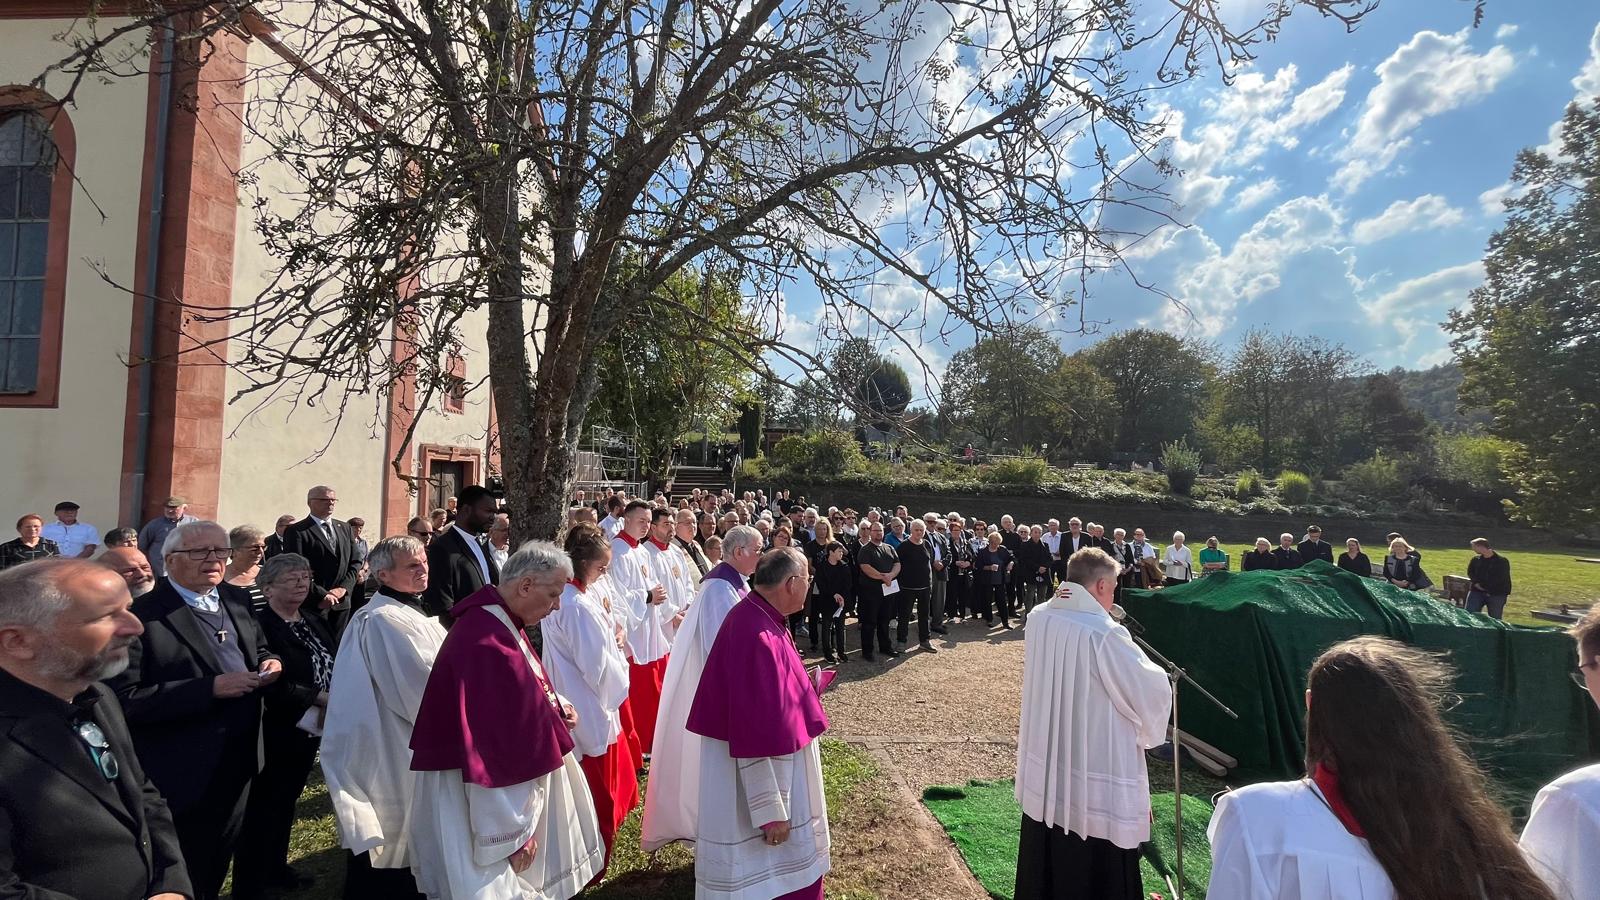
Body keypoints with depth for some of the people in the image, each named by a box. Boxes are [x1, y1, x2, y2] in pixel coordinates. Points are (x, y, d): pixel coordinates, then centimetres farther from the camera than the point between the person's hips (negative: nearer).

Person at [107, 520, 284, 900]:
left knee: (217, 868, 24)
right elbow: (127, 700, -23)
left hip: (240, 764, 7)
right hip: (184, 775, -6)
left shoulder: (237, 599, 5)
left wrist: (267, 663, -4)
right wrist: (211, 688, -28)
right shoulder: (144, 615, -18)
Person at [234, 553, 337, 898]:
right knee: (262, 808, 5)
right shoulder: (259, 626, -17)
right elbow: (272, 686, -23)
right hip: (276, 734, -8)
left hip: (309, 730, 8)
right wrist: (320, 698, -20)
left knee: (286, 802, 22)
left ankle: (276, 868, 39)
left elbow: (335, 668, 9)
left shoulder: (314, 623, 8)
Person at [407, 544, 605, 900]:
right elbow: (490, 750, -28)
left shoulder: (499, 623, 3)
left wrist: (554, 709, 0)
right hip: (487, 802, -10)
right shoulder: (487, 643, -29)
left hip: (511, 785, 10)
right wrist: (512, 833, -22)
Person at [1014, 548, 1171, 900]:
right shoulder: (1104, 634, -25)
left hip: (1042, 770, 7)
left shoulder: (1037, 618, -3)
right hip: (1095, 782, -6)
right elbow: (1154, 692, -13)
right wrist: (1158, 676, 7)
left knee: (1046, 864, 22)